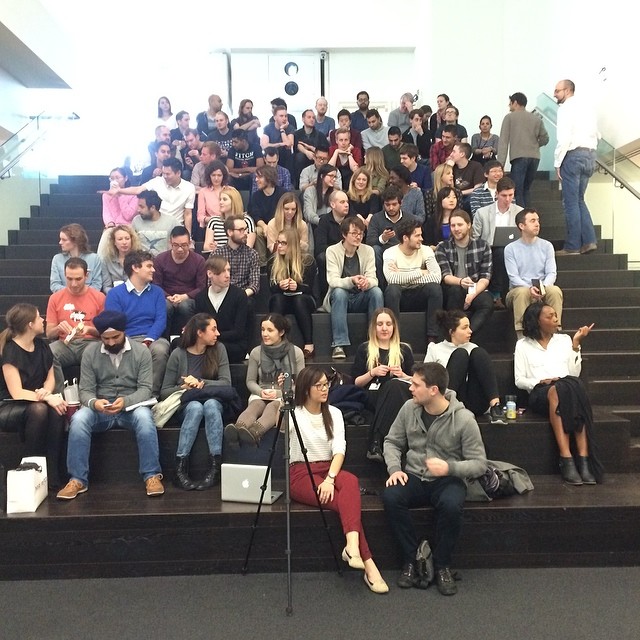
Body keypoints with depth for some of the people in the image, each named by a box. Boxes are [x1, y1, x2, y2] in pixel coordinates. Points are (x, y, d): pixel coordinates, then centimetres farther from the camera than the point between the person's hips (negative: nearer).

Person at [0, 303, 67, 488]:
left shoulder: (41, 346, 4)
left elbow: (50, 378, 8)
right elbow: (16, 393, -21)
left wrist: (46, 392, -15)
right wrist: (47, 398, -30)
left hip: (36, 402, 5)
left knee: (56, 409, -28)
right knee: (38, 409, -36)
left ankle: (52, 473, -25)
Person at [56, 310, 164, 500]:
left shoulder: (141, 351, -3)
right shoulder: (90, 352, 1)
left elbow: (145, 389, -8)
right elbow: (85, 390, -3)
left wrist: (125, 401, -29)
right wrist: (94, 402, -28)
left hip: (131, 407, -1)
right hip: (100, 408, 2)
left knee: (144, 416, -36)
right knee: (78, 419, -30)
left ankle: (152, 476, -26)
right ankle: (77, 480, -21)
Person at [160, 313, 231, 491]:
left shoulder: (218, 349, 1)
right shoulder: (178, 354, -4)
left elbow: (226, 383, -7)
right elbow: (164, 392, -2)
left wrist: (201, 383, -20)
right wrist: (183, 388, -20)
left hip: (213, 402, 1)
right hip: (185, 405, -1)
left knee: (210, 404, -35)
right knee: (196, 406, -36)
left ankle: (215, 467, -35)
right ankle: (180, 468, -34)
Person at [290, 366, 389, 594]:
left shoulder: (334, 413, 9)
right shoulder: (293, 414, 0)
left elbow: (339, 449, -3)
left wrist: (330, 478, -20)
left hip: (330, 469, 3)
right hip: (300, 473, -3)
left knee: (351, 481, -35)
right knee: (345, 501, -30)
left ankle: (353, 546, -48)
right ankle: (368, 564, -32)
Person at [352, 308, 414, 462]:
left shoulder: (404, 350, 20)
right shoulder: (364, 349, 17)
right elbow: (356, 383, 12)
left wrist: (402, 375, -3)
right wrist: (372, 373, -5)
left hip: (398, 395, 1)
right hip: (372, 397, -1)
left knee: (394, 385, -36)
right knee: (392, 385, -36)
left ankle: (375, 441, -47)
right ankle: (376, 444, -41)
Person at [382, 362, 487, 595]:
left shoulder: (464, 419, -12)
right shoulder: (409, 408, -2)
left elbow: (480, 464, -9)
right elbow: (392, 442, 9)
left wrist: (449, 467, -26)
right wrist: (395, 468, -9)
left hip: (448, 480, -3)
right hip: (413, 477, 3)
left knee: (452, 505, -36)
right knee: (390, 496, -28)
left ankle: (442, 566, -11)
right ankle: (412, 560, -11)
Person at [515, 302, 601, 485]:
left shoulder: (564, 339, 22)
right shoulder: (523, 345, 16)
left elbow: (574, 373, 11)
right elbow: (519, 380, 8)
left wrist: (576, 344, 5)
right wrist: (540, 382, -10)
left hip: (568, 388, 2)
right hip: (540, 394, -2)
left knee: (574, 385, -36)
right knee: (557, 390, -38)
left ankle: (584, 459, -42)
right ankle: (566, 460, -42)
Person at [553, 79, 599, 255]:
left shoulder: (566, 108, -7)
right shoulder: (588, 107, 17)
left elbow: (564, 138, -16)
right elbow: (596, 134, 17)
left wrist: (557, 162, -11)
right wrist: (590, 157, 19)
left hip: (573, 155, -8)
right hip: (590, 155, 8)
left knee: (571, 202, -3)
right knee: (579, 200, 15)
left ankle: (572, 246, 0)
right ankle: (589, 241, 7)